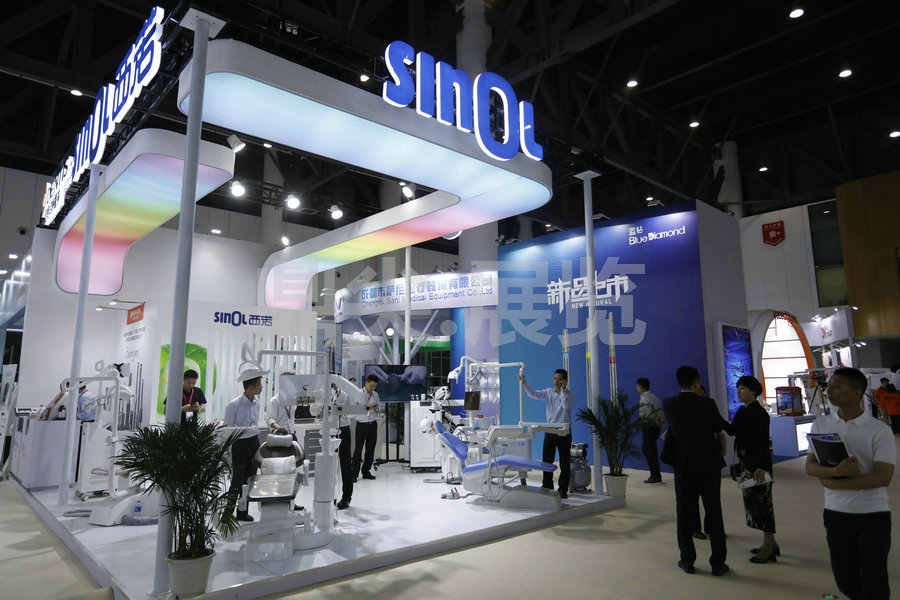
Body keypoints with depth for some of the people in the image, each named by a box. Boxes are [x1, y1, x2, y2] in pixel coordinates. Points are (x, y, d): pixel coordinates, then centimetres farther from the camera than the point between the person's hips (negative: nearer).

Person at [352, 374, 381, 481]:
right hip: (361, 424, -5)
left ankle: (366, 472, 21)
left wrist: (377, 408, -4)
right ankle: (354, 474, 1)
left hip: (373, 424, 5)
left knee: (371, 449, 9)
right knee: (358, 449, -6)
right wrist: (366, 407, -22)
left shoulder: (375, 394, 10)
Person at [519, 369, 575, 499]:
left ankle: (563, 490, 11)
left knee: (565, 462, 1)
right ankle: (547, 486, 19)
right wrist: (524, 383, -8)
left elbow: (566, 405, -23)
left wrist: (562, 390, -15)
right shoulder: (549, 392, 8)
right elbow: (534, 394, 2)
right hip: (550, 429, 4)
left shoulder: (570, 394, -4)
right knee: (546, 459, 7)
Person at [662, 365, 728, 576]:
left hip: (683, 465, 1)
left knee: (684, 513, 10)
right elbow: (719, 429, 2)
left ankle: (687, 560, 17)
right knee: (714, 512, 9)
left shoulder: (668, 404, -7)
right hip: (709, 464, -1)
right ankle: (718, 562, 15)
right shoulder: (707, 404, -12)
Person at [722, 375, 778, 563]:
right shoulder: (741, 411, 10)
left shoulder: (759, 413, -15)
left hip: (759, 464, -9)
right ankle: (770, 544, 27)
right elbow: (732, 430, 8)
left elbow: (764, 442, -20)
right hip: (746, 463, 9)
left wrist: (761, 466, -25)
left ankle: (768, 549, 7)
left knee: (762, 502, -2)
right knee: (753, 502, 15)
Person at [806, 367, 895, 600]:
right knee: (845, 579, 15)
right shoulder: (821, 424, 2)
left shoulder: (879, 431, -10)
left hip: (872, 515, -4)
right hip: (835, 513, 4)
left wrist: (834, 483, -19)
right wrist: (836, 471, -22)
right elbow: (810, 466, -2)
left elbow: (883, 477, -17)